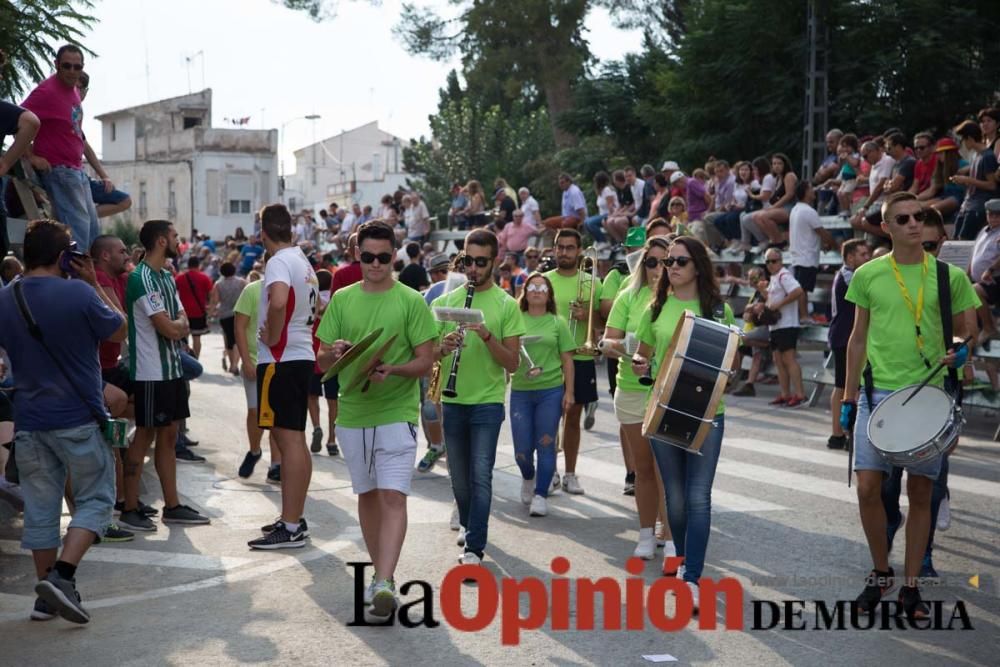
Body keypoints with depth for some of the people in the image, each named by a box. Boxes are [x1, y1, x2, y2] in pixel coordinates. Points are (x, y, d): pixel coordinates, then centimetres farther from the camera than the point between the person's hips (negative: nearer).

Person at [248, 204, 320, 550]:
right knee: (294, 439, 15)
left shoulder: (279, 262, -14)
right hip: (302, 356, 10)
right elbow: (316, 308, 29)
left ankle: (291, 528, -7)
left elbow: (278, 302, -33)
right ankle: (294, 518, 23)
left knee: (289, 440, -9)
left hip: (281, 359, -10)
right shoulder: (304, 262, 15)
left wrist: (272, 337, -19)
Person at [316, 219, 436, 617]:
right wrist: (334, 352, -14)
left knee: (393, 495, -14)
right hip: (353, 413, 4)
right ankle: (381, 572, 28)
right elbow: (322, 361, 9)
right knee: (367, 494, 14)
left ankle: (385, 582, -19)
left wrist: (392, 369, -24)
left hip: (397, 412, -4)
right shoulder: (342, 299, 7)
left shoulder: (411, 301, -3)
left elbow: (424, 362, -5)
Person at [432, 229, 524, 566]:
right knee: (459, 475, 14)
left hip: (488, 402, -3)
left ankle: (474, 547, -6)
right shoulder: (445, 302, 6)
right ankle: (467, 524, 38)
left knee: (481, 475, -10)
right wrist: (442, 348, -14)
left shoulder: (507, 305, -3)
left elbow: (512, 364, -6)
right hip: (453, 401, 4)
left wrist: (487, 336, -21)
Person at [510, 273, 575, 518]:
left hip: (551, 390, -1)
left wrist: (569, 391, 0)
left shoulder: (557, 323, 5)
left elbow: (567, 360, 5)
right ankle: (528, 479, 35)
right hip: (520, 390, 1)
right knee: (522, 448, 3)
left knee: (546, 444, 0)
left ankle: (540, 495, 10)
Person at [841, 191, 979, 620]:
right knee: (868, 487, -6)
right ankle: (881, 573, 16)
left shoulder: (949, 275, 1)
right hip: (878, 392, 0)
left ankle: (910, 585, 16)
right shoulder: (868, 275, 3)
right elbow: (858, 337, 9)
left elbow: (967, 332, 11)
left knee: (920, 492, 4)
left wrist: (962, 350, -13)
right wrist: (848, 397, 8)